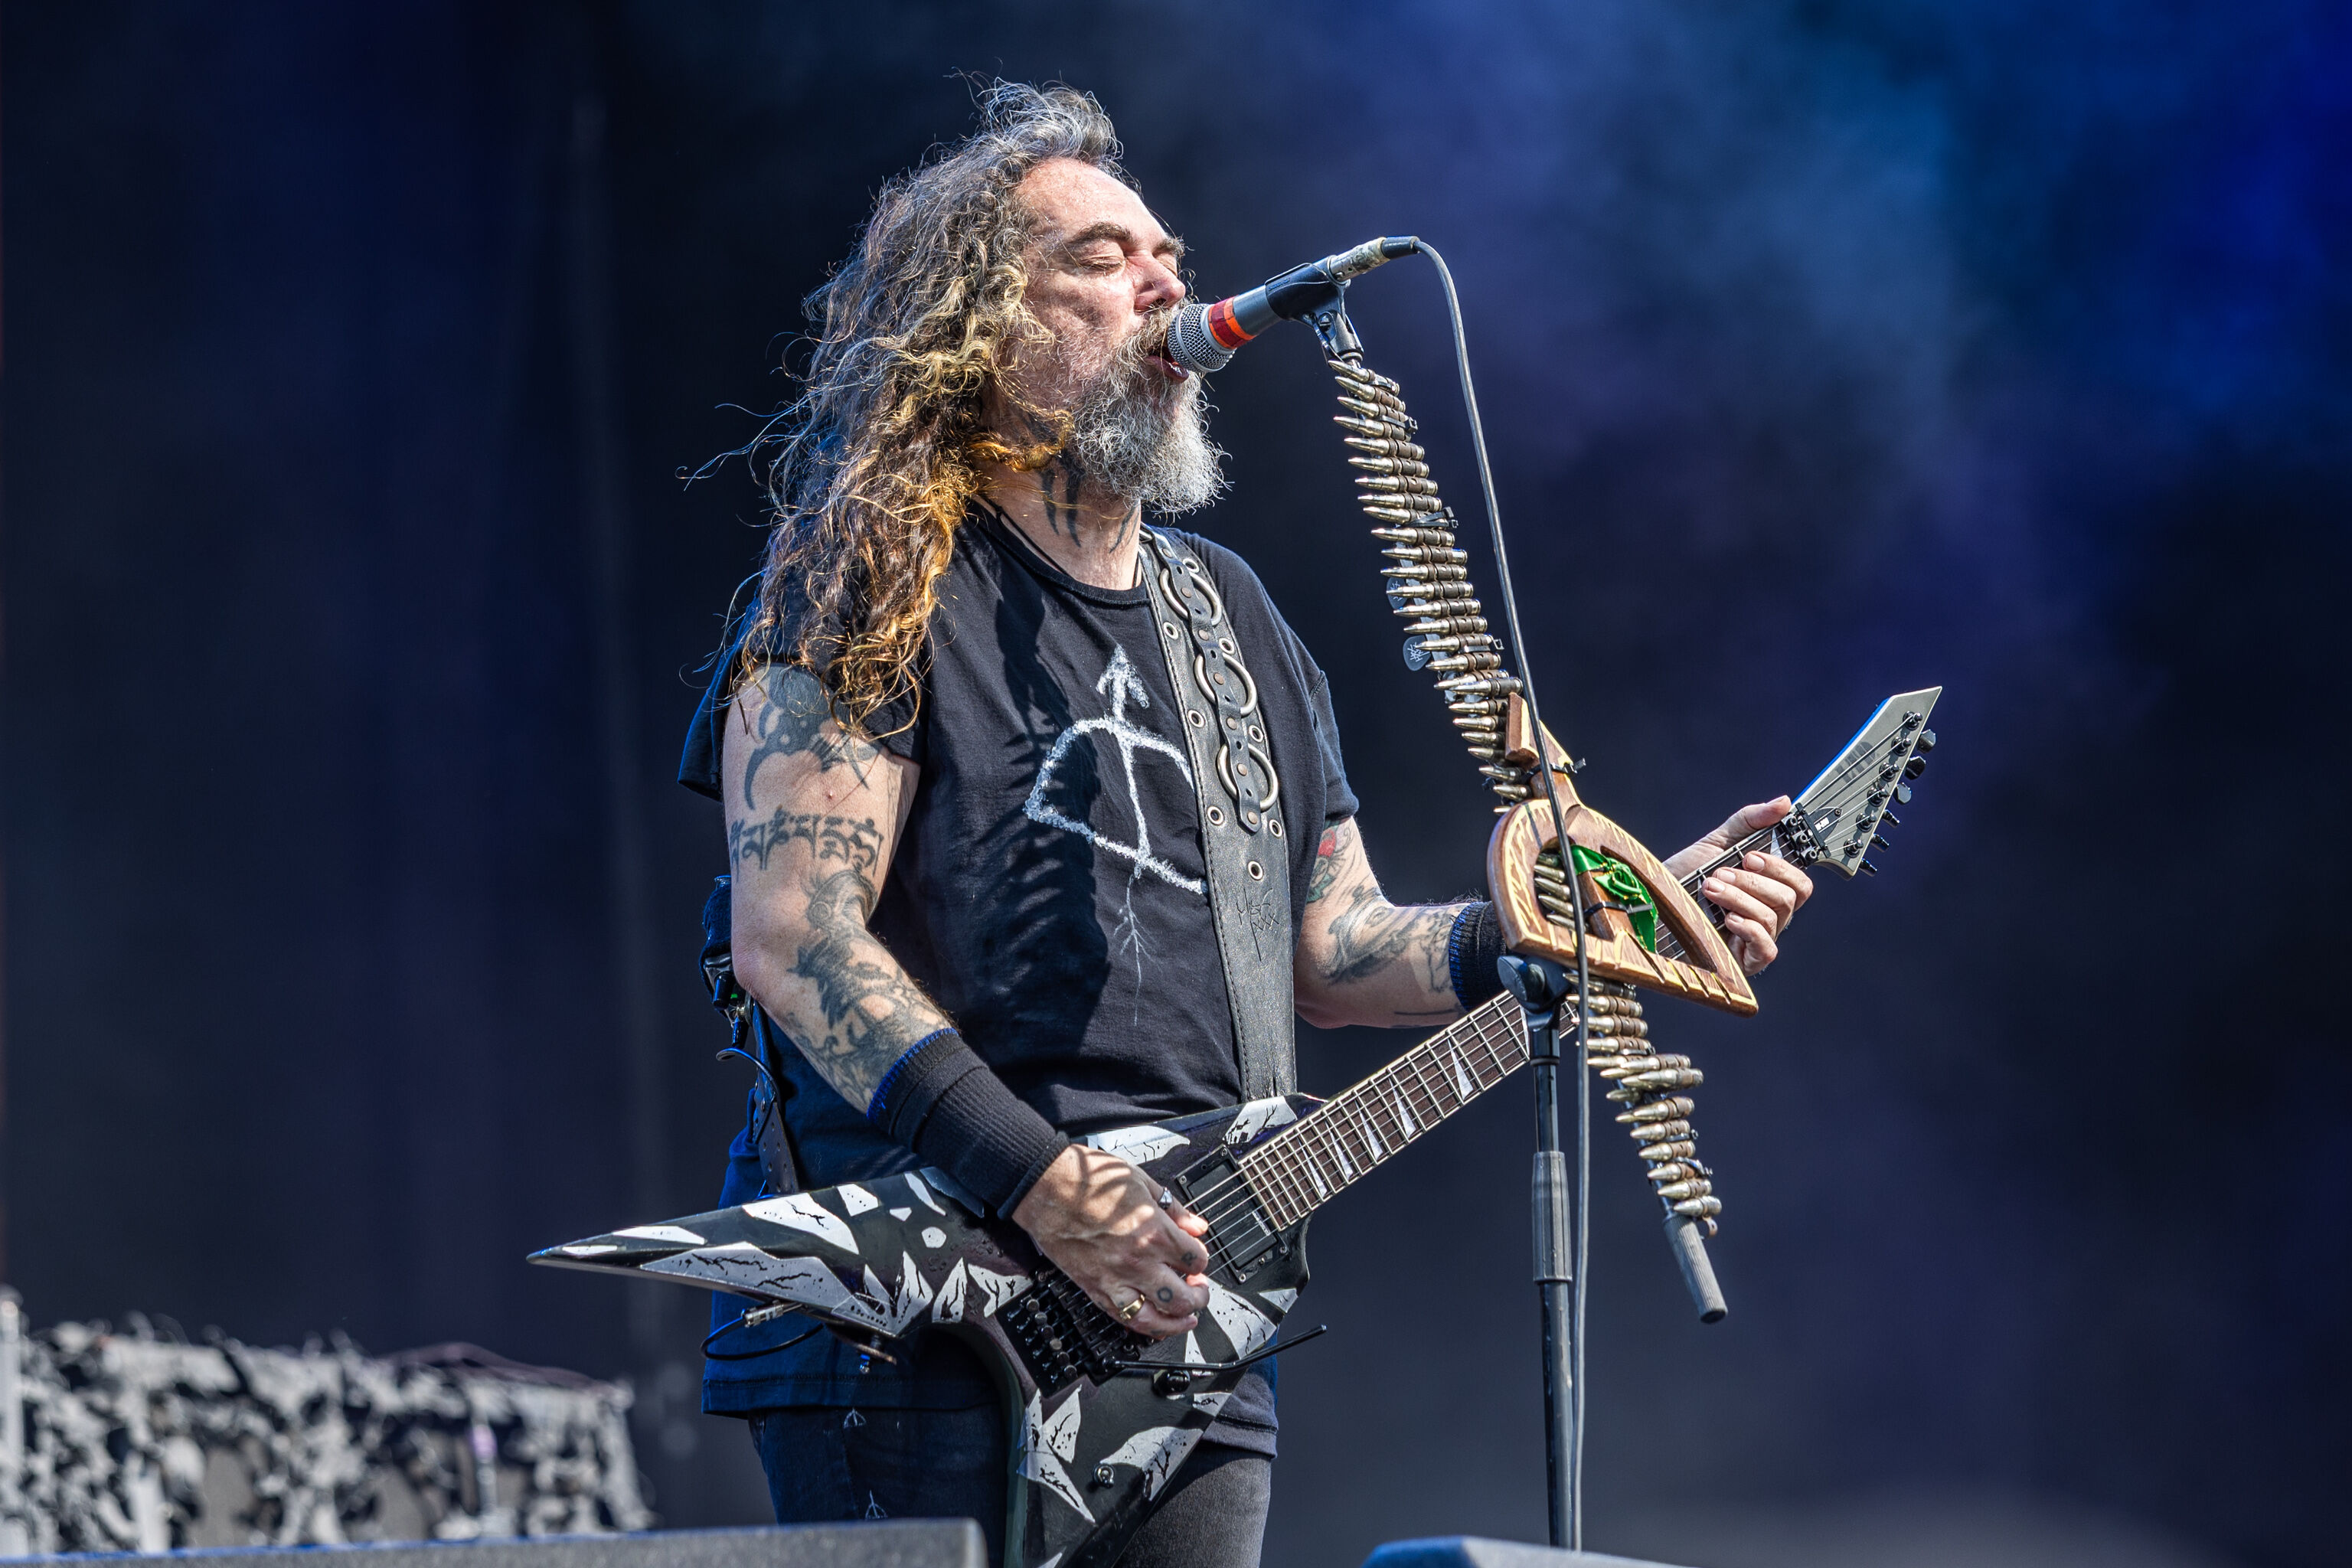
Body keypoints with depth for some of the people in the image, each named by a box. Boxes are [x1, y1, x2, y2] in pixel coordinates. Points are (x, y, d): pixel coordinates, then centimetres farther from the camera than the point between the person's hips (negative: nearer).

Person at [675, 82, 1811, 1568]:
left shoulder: (1234, 620, 19)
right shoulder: (879, 586, -4)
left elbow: (1331, 947, 21)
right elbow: (792, 934, -13)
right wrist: (1041, 1181, -20)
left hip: (1184, 1330, 7)